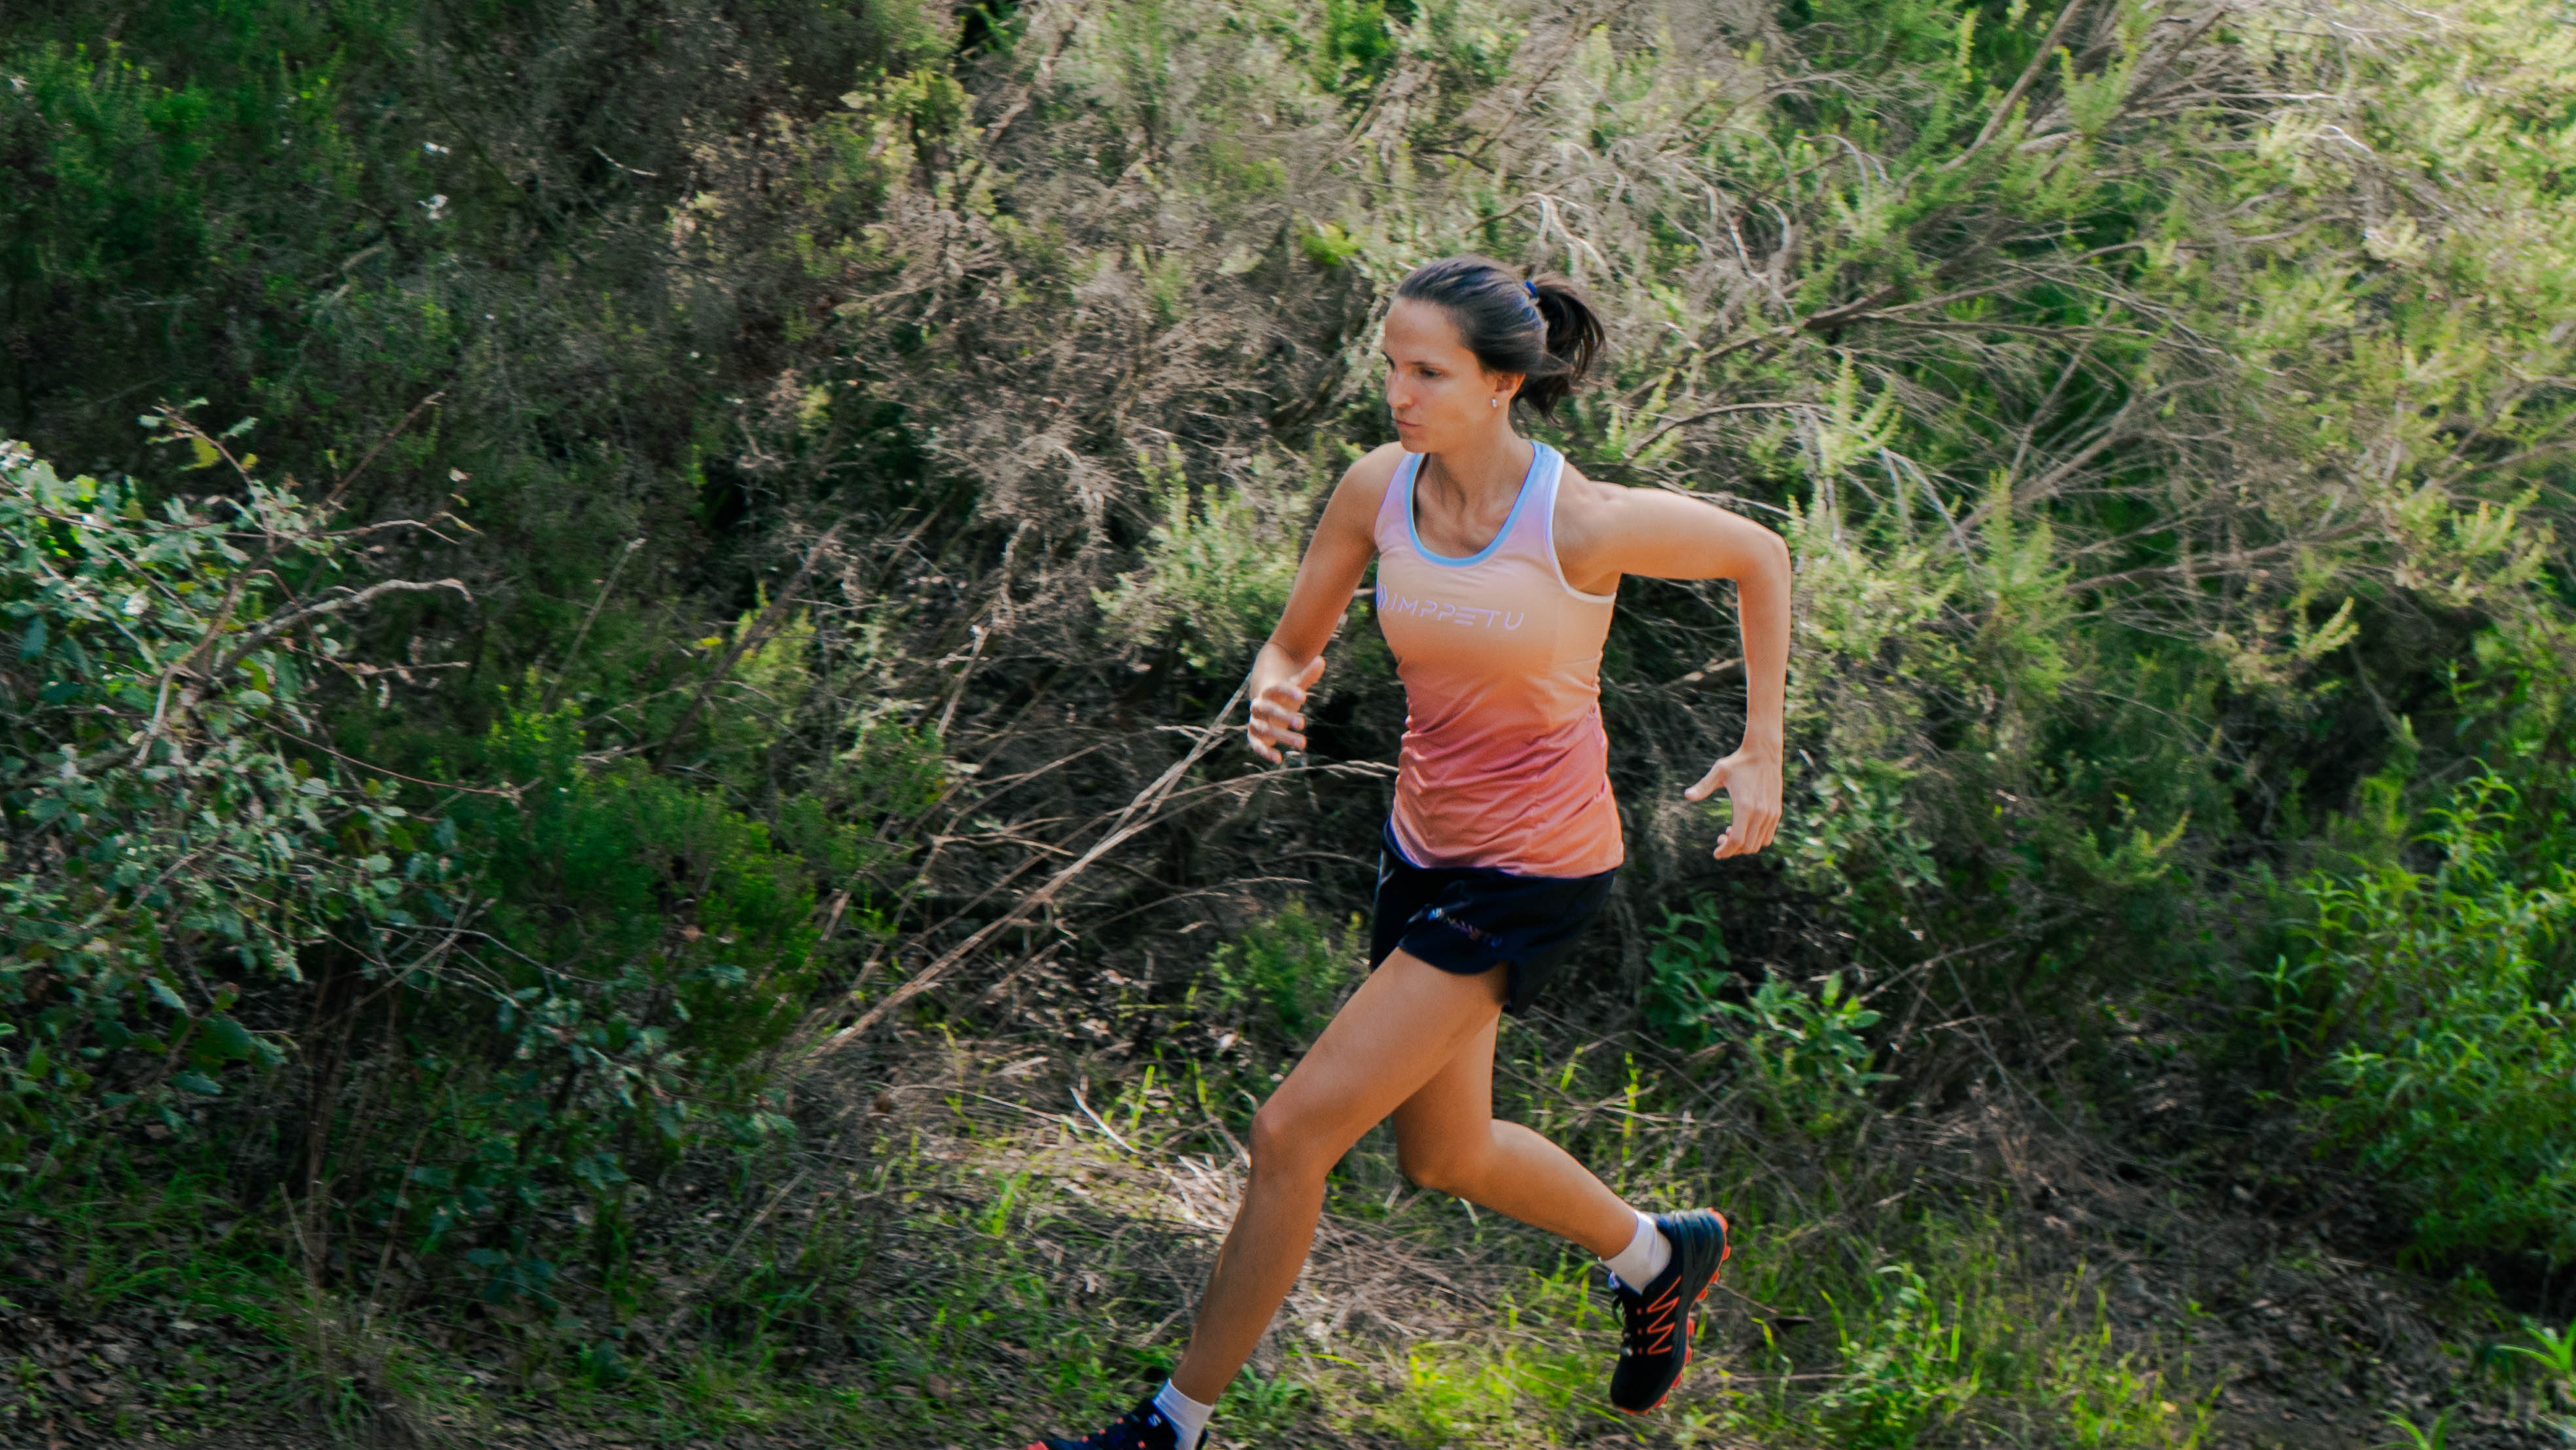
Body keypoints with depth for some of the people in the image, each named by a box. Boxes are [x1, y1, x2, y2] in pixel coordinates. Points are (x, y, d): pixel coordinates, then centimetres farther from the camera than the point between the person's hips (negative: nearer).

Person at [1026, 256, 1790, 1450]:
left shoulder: (1584, 523, -22)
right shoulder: (1378, 490, -8)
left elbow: (1761, 556, -5)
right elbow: (1294, 643, 4)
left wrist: (1761, 753, -5)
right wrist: (1273, 699, -20)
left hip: (1534, 874, -7)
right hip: (1425, 845, 7)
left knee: (1292, 1134, -9)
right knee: (1442, 1155, 22)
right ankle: (1659, 1256, 49)